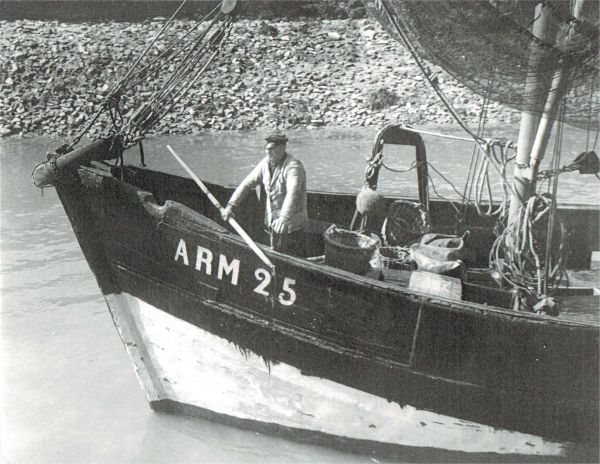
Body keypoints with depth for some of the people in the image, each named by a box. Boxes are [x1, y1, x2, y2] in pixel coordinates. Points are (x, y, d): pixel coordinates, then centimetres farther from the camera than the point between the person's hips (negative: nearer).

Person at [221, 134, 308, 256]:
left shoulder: (293, 166, -21)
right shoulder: (266, 163, 4)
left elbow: (292, 193, -37)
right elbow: (247, 183, 8)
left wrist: (284, 217, -51)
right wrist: (231, 205, 0)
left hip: (291, 224, -8)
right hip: (273, 222, 8)